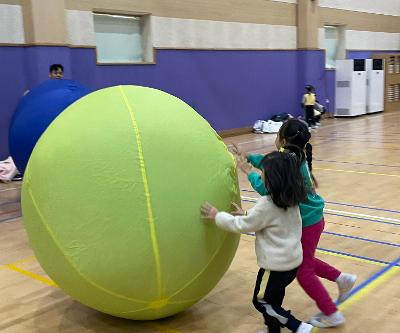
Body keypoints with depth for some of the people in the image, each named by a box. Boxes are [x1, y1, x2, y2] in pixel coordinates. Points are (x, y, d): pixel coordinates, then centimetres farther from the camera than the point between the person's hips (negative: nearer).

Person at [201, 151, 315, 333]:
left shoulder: (267, 204, -24)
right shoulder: (291, 200, 1)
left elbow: (240, 226, -14)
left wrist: (217, 215, -3)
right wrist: (246, 215, 16)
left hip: (276, 265, -8)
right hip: (292, 260, 8)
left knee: (261, 301, 9)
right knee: (273, 298, 22)